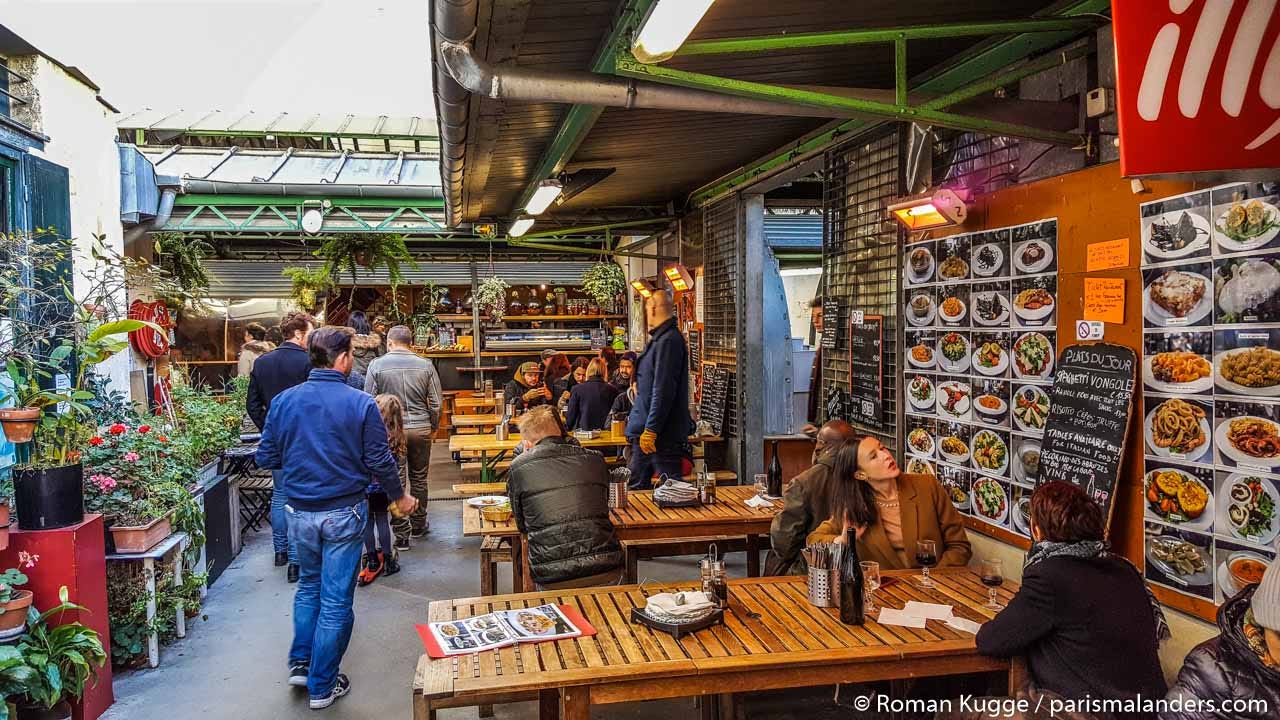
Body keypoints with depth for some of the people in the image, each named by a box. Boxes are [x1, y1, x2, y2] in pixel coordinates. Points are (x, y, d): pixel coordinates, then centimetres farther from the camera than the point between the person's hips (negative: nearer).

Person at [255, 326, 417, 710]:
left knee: (309, 585, 26)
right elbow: (379, 461, -10)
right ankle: (322, 686, 18)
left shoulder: (283, 401, -4)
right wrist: (399, 497, 7)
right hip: (344, 513, -4)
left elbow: (266, 459, 2)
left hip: (300, 512, 4)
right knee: (335, 599, 7)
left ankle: (300, 663, 31)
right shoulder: (360, 403, -14)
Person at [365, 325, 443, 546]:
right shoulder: (426, 365, -1)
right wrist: (433, 427, 15)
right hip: (421, 429, 2)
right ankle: (418, 525, 29)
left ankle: (402, 534, 9)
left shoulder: (377, 365, -4)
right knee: (419, 478, 16)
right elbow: (437, 402, 0)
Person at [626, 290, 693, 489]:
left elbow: (663, 391, -24)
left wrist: (651, 430, -23)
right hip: (647, 431, 11)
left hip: (663, 435, -10)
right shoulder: (660, 338, 14)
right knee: (637, 485, 16)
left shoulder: (668, 341, -18)